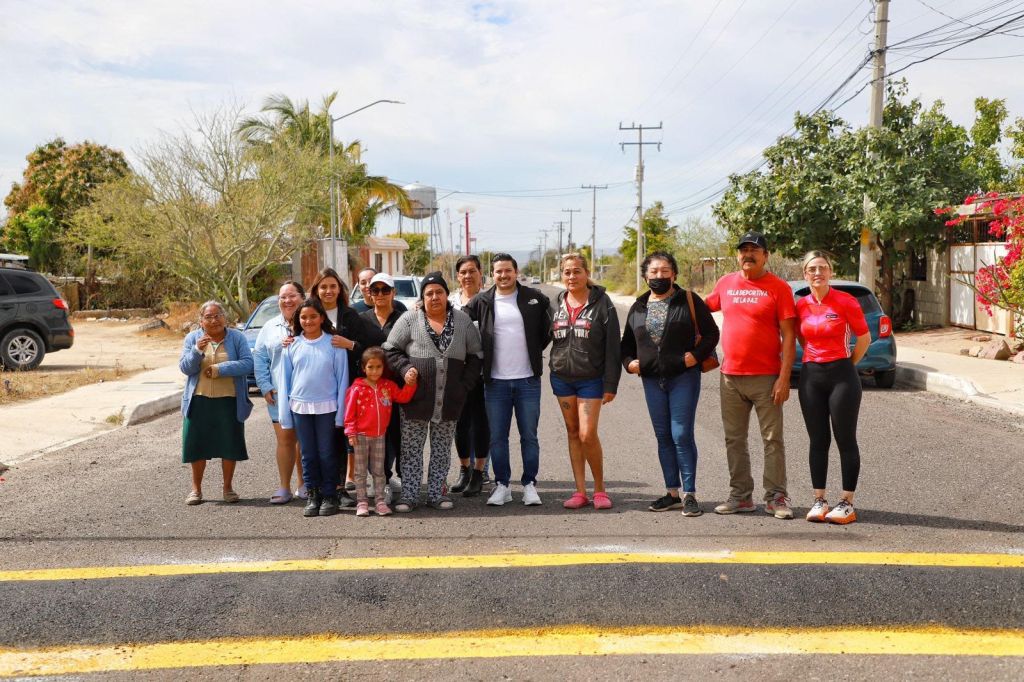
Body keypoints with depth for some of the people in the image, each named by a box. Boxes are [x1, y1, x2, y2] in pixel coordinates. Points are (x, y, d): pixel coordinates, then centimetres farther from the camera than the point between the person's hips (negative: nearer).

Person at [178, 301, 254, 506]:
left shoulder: (237, 337, -1)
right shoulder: (192, 338, 4)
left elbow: (248, 364, -11)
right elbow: (185, 368, -3)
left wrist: (220, 369, -18)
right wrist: (197, 350, -20)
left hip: (229, 401, -1)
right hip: (199, 401, 1)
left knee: (229, 444, 5)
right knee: (197, 443, 5)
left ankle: (228, 487, 21)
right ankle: (196, 488, 20)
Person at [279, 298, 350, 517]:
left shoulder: (334, 343, -2)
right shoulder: (292, 345, 6)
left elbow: (342, 378, -1)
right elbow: (285, 379, 9)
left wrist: (340, 413, -5)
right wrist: (285, 413, 4)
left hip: (326, 407, -2)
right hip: (300, 407, 2)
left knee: (327, 454, 3)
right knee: (308, 455, 8)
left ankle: (329, 496, 14)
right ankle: (312, 497, 17)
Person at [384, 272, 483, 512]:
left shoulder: (462, 320, 6)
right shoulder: (409, 320, 0)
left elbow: (475, 355, 10)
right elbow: (391, 350, 4)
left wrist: (465, 385, 1)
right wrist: (405, 368, -12)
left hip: (449, 400, 2)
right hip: (416, 399, -2)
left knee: (442, 449, 10)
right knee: (412, 448, 3)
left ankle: (436, 493, 20)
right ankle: (409, 495, 11)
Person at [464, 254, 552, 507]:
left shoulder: (534, 298, 2)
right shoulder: (482, 301, 2)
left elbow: (549, 328, 11)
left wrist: (535, 350, 5)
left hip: (528, 380, -1)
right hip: (496, 381, 1)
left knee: (529, 436, 5)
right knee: (497, 437, 6)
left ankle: (529, 484, 15)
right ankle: (502, 485, 17)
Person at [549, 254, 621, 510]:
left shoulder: (602, 304, -7)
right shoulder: (555, 305, 6)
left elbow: (612, 347, -8)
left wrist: (610, 384, -10)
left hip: (591, 379, -4)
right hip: (561, 378, 4)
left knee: (587, 435, -10)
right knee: (573, 433, 8)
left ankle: (600, 488, 9)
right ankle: (580, 491, 14)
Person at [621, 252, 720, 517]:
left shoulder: (689, 301, 0)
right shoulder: (638, 307, 13)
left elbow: (711, 333, -1)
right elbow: (627, 342, 21)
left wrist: (696, 355, -15)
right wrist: (629, 362, 3)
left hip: (683, 378, -5)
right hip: (652, 380, 5)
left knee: (682, 435, -8)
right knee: (663, 437, 9)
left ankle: (689, 494, 1)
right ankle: (672, 492, 18)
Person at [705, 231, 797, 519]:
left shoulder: (778, 288, -3)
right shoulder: (725, 284, 8)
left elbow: (789, 336, -6)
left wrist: (784, 377, -12)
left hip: (766, 377, -4)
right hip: (730, 376, 4)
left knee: (773, 439, 1)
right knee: (734, 440, 10)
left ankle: (776, 497, 9)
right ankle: (741, 495, 19)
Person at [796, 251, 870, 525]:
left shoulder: (845, 301, -7)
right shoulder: (801, 305, 4)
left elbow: (865, 337, 0)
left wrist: (847, 365, 3)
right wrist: (813, 359, 11)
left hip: (841, 374, -4)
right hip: (811, 376, 4)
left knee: (845, 440, 2)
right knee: (818, 440, 8)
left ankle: (847, 503, 9)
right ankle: (819, 500, 15)